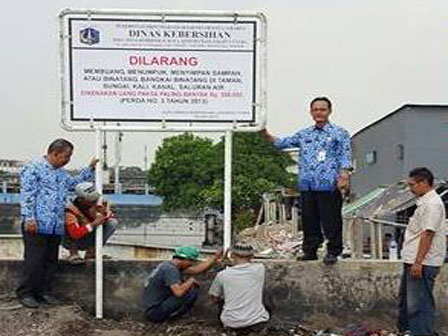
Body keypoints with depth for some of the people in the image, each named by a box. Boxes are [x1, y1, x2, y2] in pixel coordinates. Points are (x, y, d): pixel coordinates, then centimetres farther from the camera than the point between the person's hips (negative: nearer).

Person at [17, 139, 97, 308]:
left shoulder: (62, 174, 20)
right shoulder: (33, 168, -5)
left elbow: (76, 182, 34)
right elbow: (27, 194, -11)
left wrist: (90, 168, 26)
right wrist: (29, 218, -18)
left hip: (56, 227, 8)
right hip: (37, 225, -8)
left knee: (51, 261, 10)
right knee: (34, 261, -5)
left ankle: (43, 291, 20)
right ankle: (25, 293, 6)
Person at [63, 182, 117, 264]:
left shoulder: (95, 204, -14)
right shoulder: (71, 211, -29)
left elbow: (112, 217, -7)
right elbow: (75, 234, -39)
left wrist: (105, 213, -30)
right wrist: (93, 224, -44)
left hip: (90, 240, 5)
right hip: (73, 242, -5)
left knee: (113, 223, -14)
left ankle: (91, 251, -5)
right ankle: (73, 252, -5)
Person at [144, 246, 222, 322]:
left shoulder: (168, 265, 9)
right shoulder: (171, 269, -21)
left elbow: (195, 270, 11)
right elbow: (178, 292, -34)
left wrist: (215, 258, 9)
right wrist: (191, 280, -15)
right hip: (156, 313, -10)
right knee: (192, 293, -18)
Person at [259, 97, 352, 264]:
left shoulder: (339, 133, 7)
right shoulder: (304, 134, 20)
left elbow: (345, 156, -2)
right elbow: (282, 143, 22)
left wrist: (344, 175, -16)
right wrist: (265, 135, 8)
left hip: (328, 186, -4)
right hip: (307, 186, 5)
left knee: (331, 221, -3)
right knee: (309, 221, 8)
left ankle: (333, 252, 8)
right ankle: (310, 251, 18)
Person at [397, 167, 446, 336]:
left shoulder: (432, 203, -16)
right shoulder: (424, 202, 16)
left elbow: (428, 233, -22)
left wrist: (418, 262, -25)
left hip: (422, 264, -11)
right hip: (412, 261, 11)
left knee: (419, 305, -6)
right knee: (405, 300, 21)